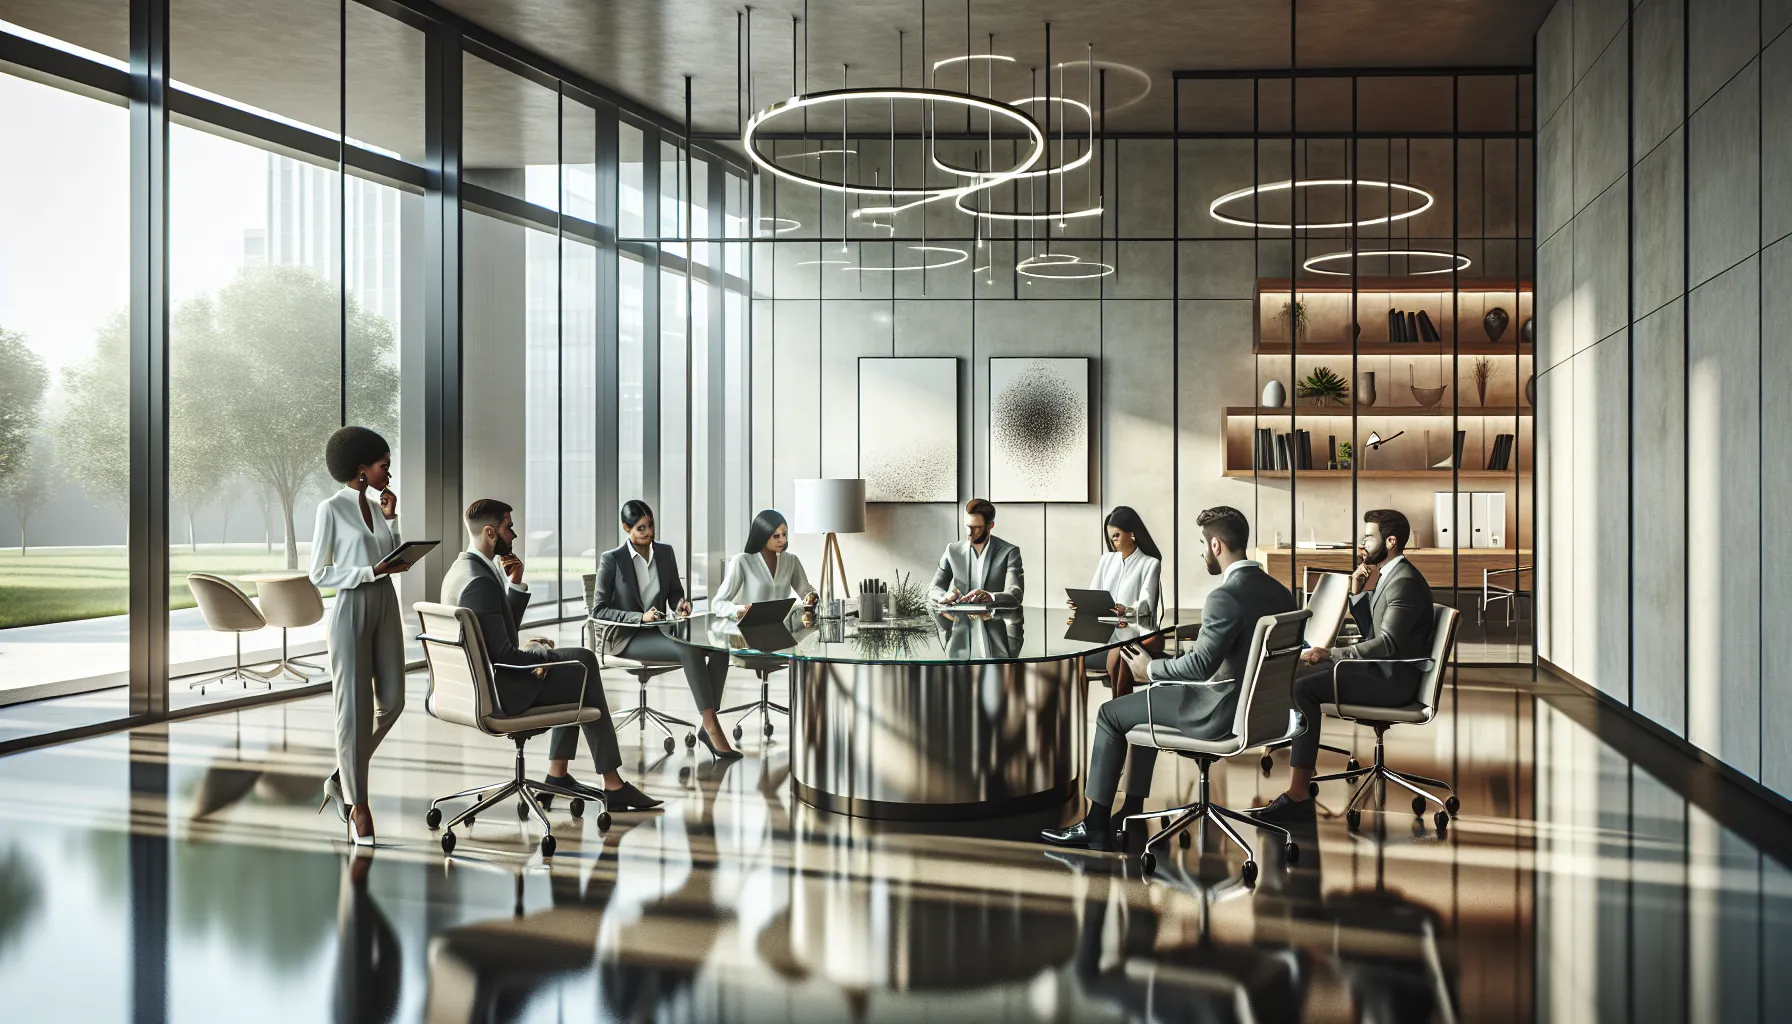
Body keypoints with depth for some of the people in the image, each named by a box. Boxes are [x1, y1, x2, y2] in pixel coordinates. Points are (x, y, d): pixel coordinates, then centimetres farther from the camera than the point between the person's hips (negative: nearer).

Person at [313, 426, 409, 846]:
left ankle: (342, 778, 22)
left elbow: (392, 562, 12)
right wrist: (371, 572, -19)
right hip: (351, 610, -7)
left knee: (392, 701, 4)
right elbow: (319, 574, -10)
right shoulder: (330, 508, -8)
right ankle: (358, 804, 6)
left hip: (386, 607, 7)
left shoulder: (377, 508, 13)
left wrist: (391, 519, 4)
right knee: (355, 706, -3)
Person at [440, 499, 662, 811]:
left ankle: (558, 775, 20)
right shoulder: (480, 581, -25)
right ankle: (613, 786, 9)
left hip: (477, 679, 10)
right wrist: (539, 652, -8)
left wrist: (515, 584, 1)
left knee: (581, 660, 19)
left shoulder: (462, 569, 8)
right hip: (498, 689, -10)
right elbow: (503, 654, -27)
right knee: (586, 673, 3)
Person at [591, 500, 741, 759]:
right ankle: (712, 727, -29)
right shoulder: (611, 559, -9)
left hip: (659, 629, 6)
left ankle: (709, 726, -21)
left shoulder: (665, 552, 6)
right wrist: (640, 617, -22)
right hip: (627, 637, -6)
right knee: (690, 651, -33)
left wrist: (681, 602, -9)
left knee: (719, 646, -22)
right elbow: (598, 609, -9)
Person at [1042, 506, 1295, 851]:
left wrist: (1151, 669, -10)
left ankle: (1096, 826, 12)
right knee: (1149, 698, 28)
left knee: (1110, 713, 6)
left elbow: (1200, 665, -27)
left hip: (1221, 712, -9)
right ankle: (1132, 809, 30)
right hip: (1258, 704, 9)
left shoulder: (1225, 597, -24)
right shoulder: (1279, 591, 3)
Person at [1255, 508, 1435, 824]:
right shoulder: (1388, 575, 15)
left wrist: (1330, 653, -28)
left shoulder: (1405, 582, -16)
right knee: (1296, 677, -1)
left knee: (1303, 688, -23)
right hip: (1380, 669, 10)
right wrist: (1358, 593, 5)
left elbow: (1387, 644, -26)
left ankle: (1298, 796, -23)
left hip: (1392, 679, -10)